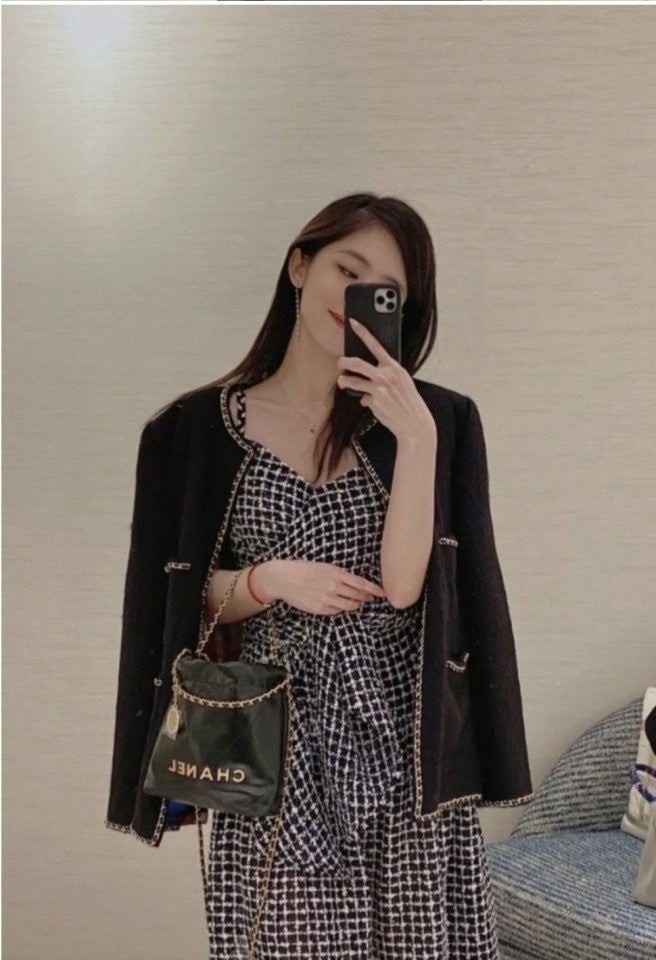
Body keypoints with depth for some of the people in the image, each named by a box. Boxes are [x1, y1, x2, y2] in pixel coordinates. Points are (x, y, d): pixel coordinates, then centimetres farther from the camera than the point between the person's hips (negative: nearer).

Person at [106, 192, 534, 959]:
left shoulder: (436, 419, 0)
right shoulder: (194, 430, 0)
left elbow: (404, 582, -12)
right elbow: (179, 602, 2)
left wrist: (416, 438, -20)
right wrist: (272, 580, -15)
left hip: (402, 737, 1)